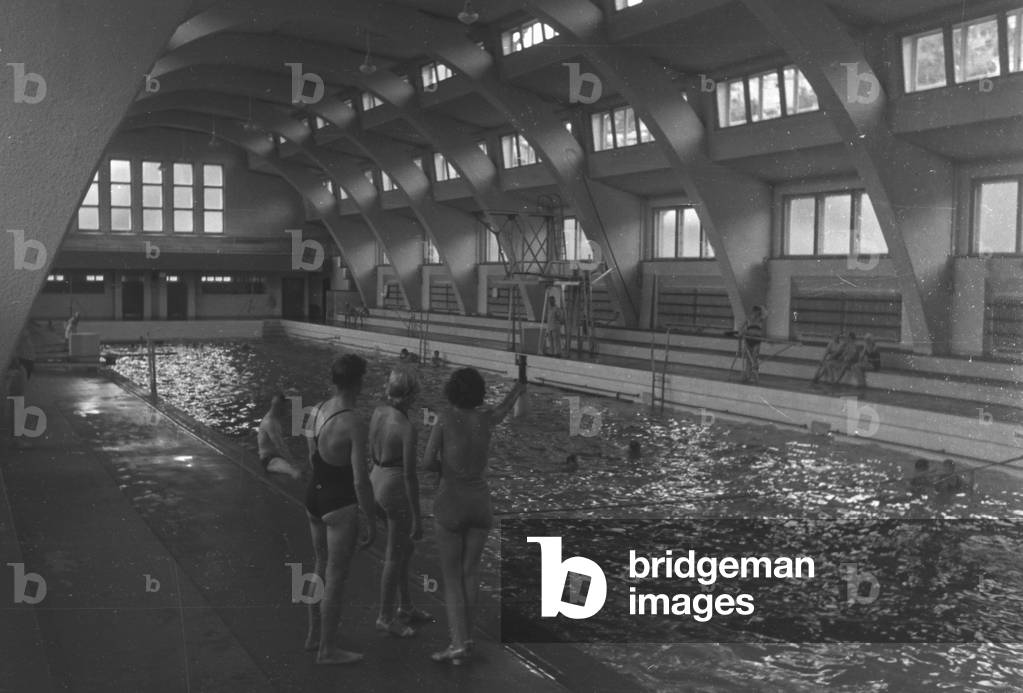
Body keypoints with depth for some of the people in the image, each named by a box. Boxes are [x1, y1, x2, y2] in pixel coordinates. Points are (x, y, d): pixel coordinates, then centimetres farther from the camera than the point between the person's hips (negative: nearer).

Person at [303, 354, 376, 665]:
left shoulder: (315, 411, 1)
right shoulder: (355, 424, -24)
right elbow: (360, 480, -22)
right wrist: (371, 521, -12)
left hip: (314, 498, 8)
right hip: (341, 506, -8)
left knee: (322, 569, 23)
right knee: (336, 579, 5)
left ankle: (315, 635, 37)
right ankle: (327, 650, 17)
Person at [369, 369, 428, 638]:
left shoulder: (378, 412, -1)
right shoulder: (408, 428, -25)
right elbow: (410, 474, -24)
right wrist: (417, 518, -16)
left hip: (377, 484, 9)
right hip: (399, 492, -9)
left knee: (406, 548, 23)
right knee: (395, 557, 9)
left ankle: (405, 607, 36)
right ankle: (386, 617, 25)